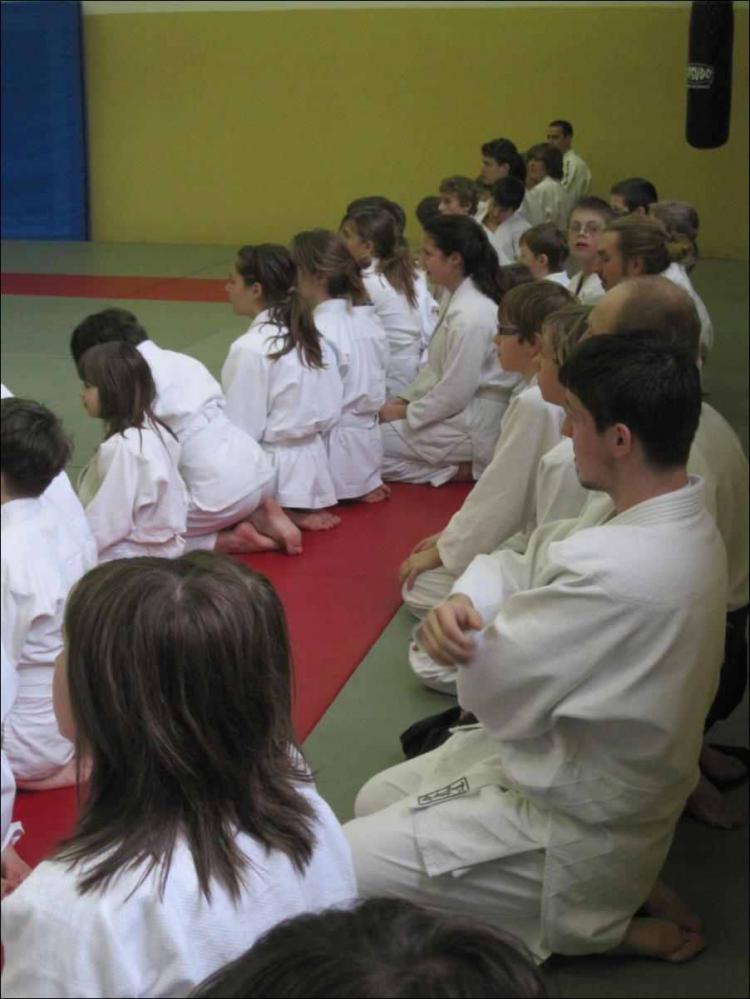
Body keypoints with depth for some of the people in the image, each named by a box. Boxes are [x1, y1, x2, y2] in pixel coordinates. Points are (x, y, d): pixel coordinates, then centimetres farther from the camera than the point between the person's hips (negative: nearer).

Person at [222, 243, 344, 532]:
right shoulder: (311, 338, 3)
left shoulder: (250, 348, -20)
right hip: (311, 467, 8)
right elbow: (330, 410, 8)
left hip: (273, 470, -8)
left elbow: (242, 429, -18)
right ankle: (295, 509, 8)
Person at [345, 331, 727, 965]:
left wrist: (464, 625, -5)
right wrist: (464, 601, -22)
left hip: (574, 834, -9)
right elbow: (528, 564, -1)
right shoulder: (673, 520, -6)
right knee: (376, 802, 23)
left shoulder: (617, 577, -37)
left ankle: (591, 924, 3)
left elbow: (493, 686, -26)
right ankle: (619, 891, 17)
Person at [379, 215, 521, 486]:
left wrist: (406, 412, -10)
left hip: (472, 428, -10)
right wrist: (405, 399, 6)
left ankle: (449, 471, -8)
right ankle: (451, 464, 5)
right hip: (459, 414, 10)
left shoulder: (469, 316, -25)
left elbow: (454, 394, -22)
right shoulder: (454, 297, 5)